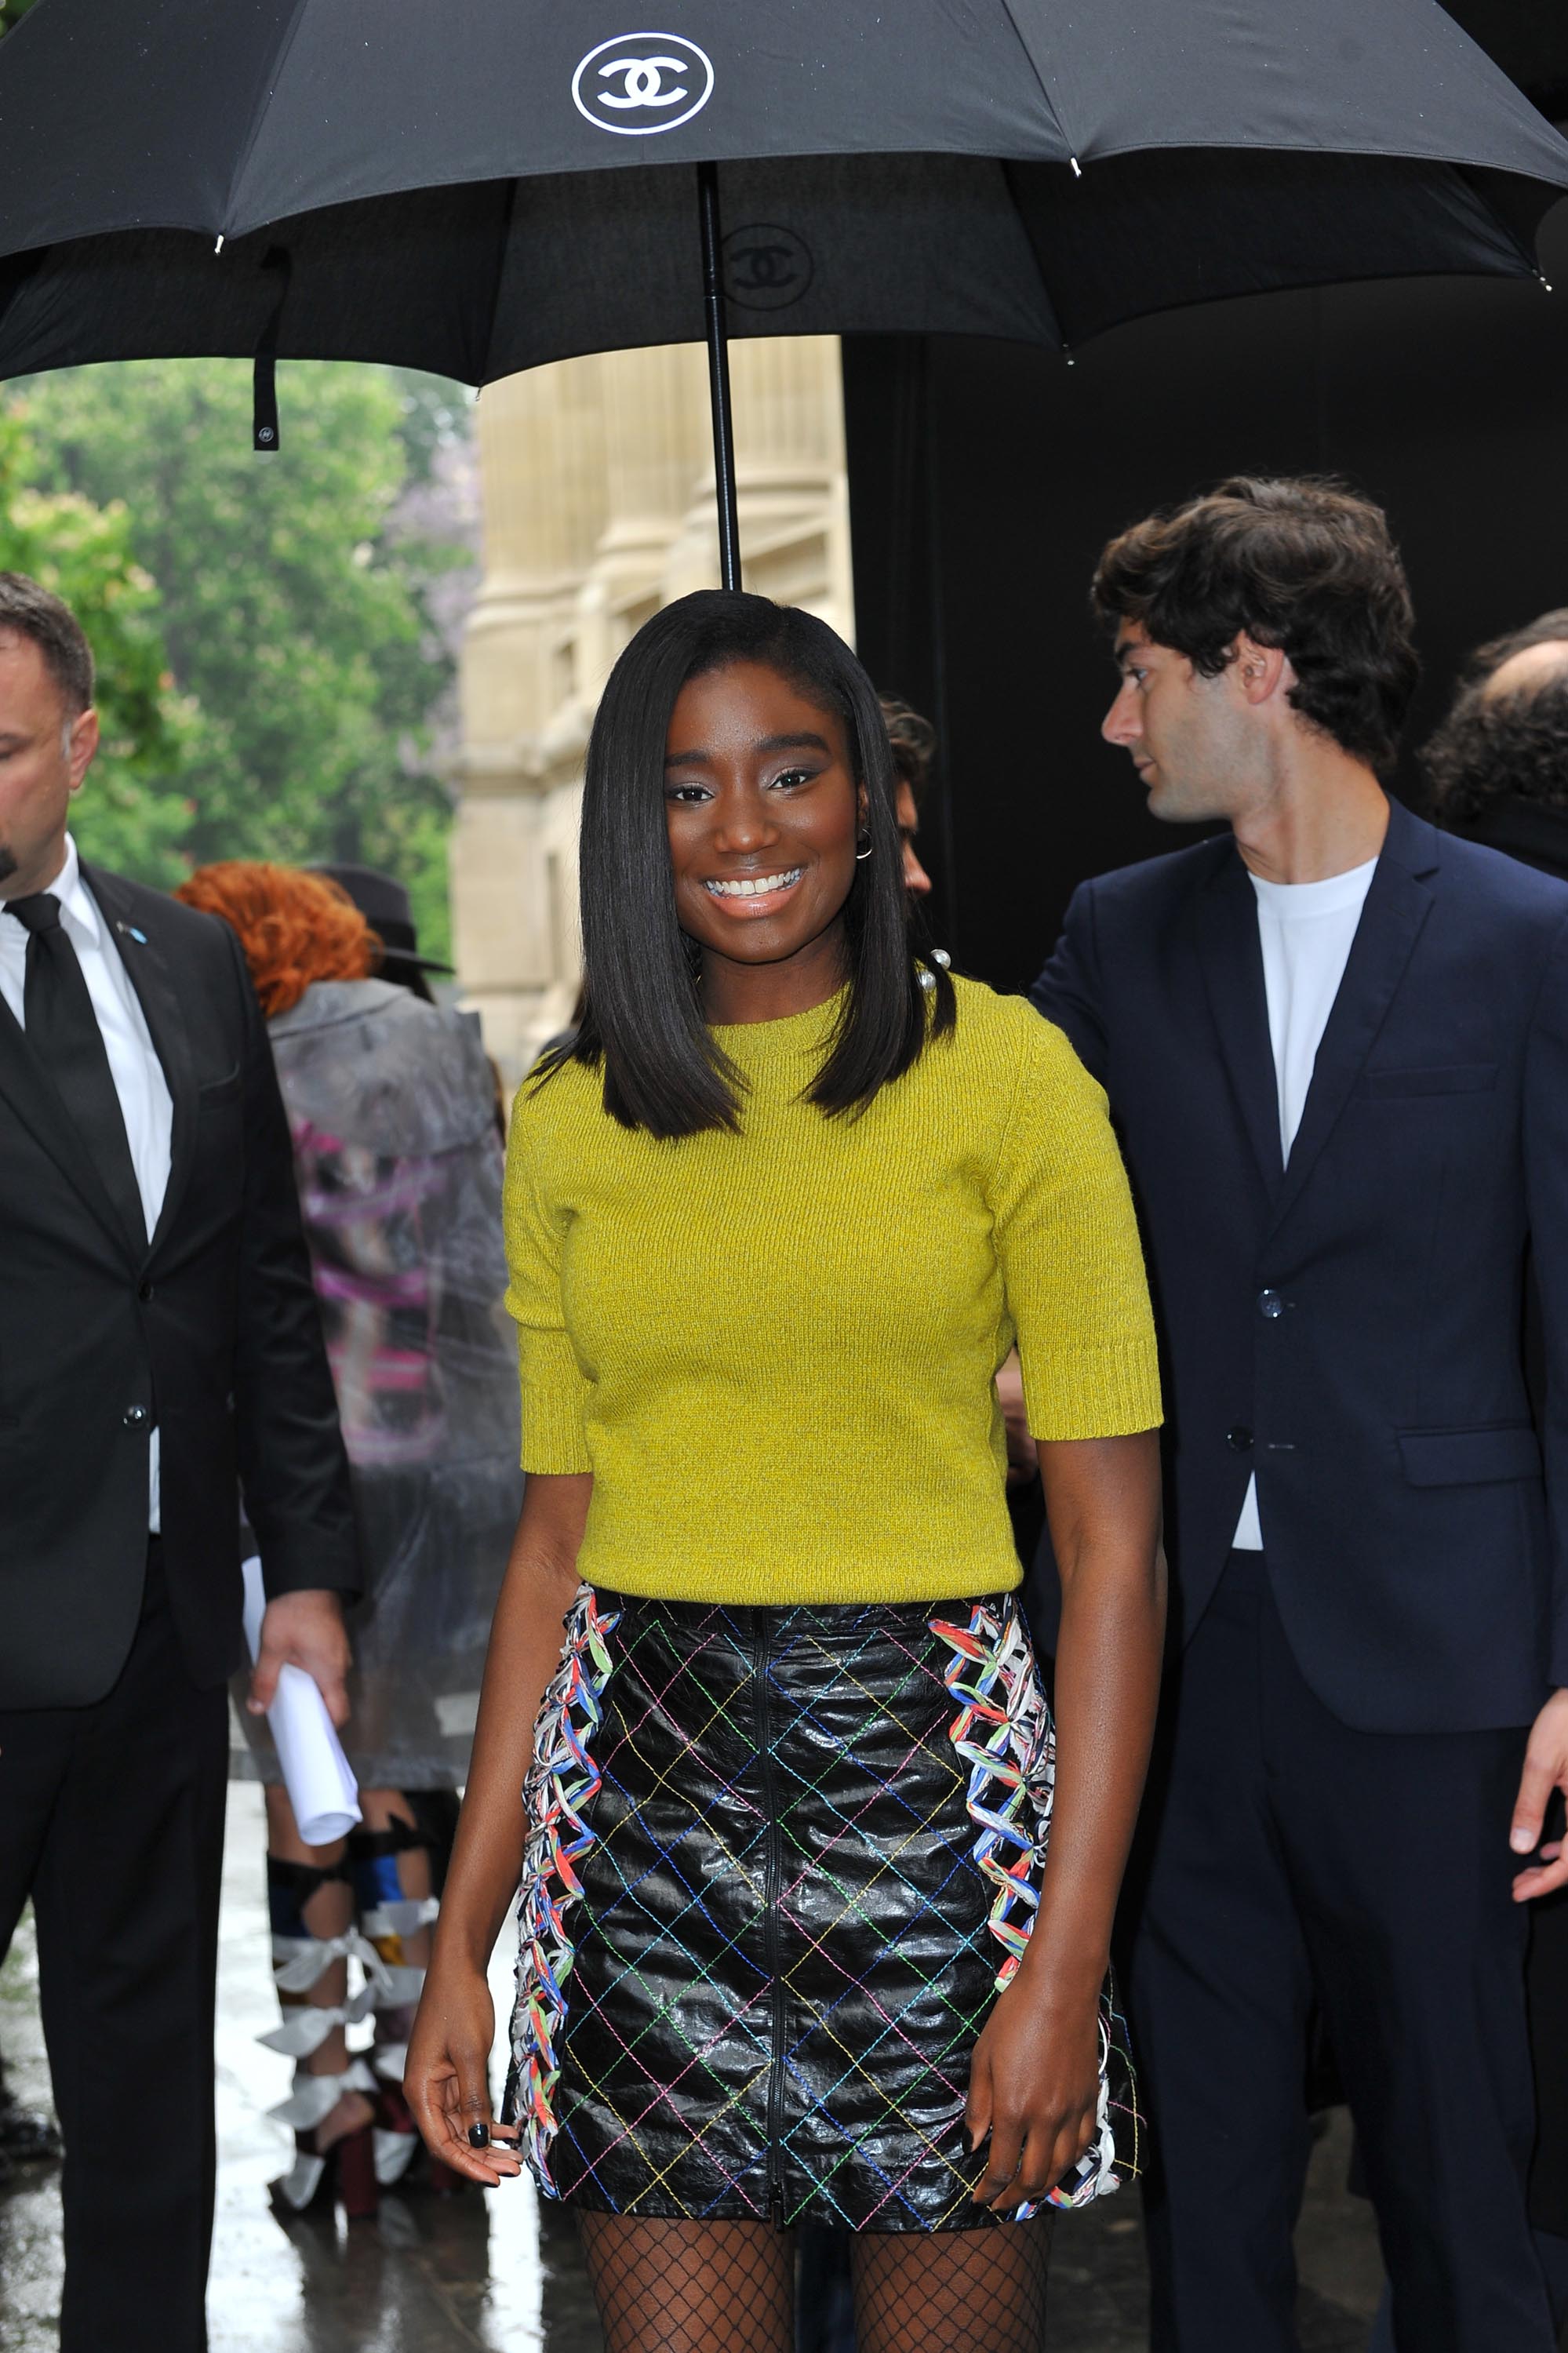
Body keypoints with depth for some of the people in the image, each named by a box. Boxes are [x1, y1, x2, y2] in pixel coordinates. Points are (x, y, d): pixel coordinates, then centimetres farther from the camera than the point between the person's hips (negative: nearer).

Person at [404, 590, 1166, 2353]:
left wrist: (1065, 1967, -13)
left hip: (927, 1782, -2)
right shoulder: (569, 1120, 8)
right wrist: (458, 1945, 6)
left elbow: (1112, 1535, -6)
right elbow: (556, 1540, 11)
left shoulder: (1001, 1072, -3)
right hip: (644, 1784, 3)